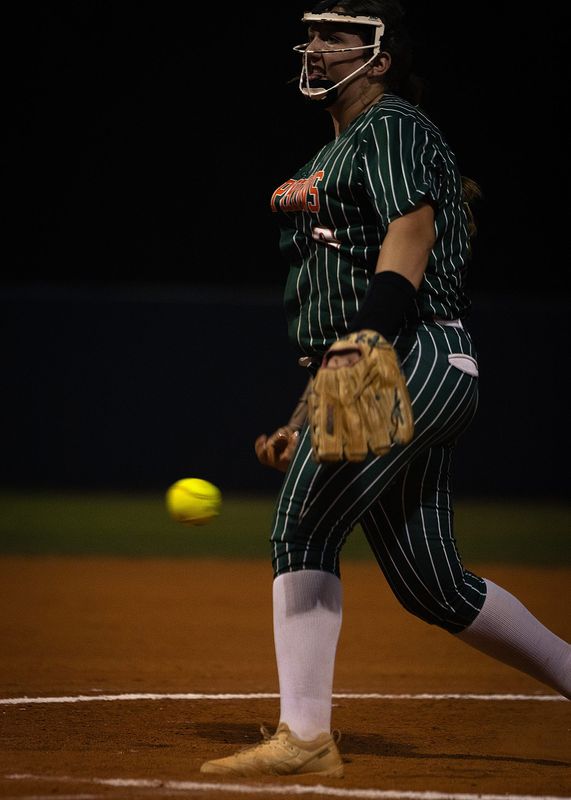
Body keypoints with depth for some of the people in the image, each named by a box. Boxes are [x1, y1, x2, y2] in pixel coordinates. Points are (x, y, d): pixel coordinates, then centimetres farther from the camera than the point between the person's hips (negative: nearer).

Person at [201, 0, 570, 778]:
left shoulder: (393, 125, -2)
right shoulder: (337, 152, 27)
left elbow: (410, 233, -21)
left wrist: (360, 347, -34)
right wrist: (307, 419, 24)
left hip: (411, 361, -10)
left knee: (302, 528, -17)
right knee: (433, 588, 9)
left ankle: (304, 736, -21)